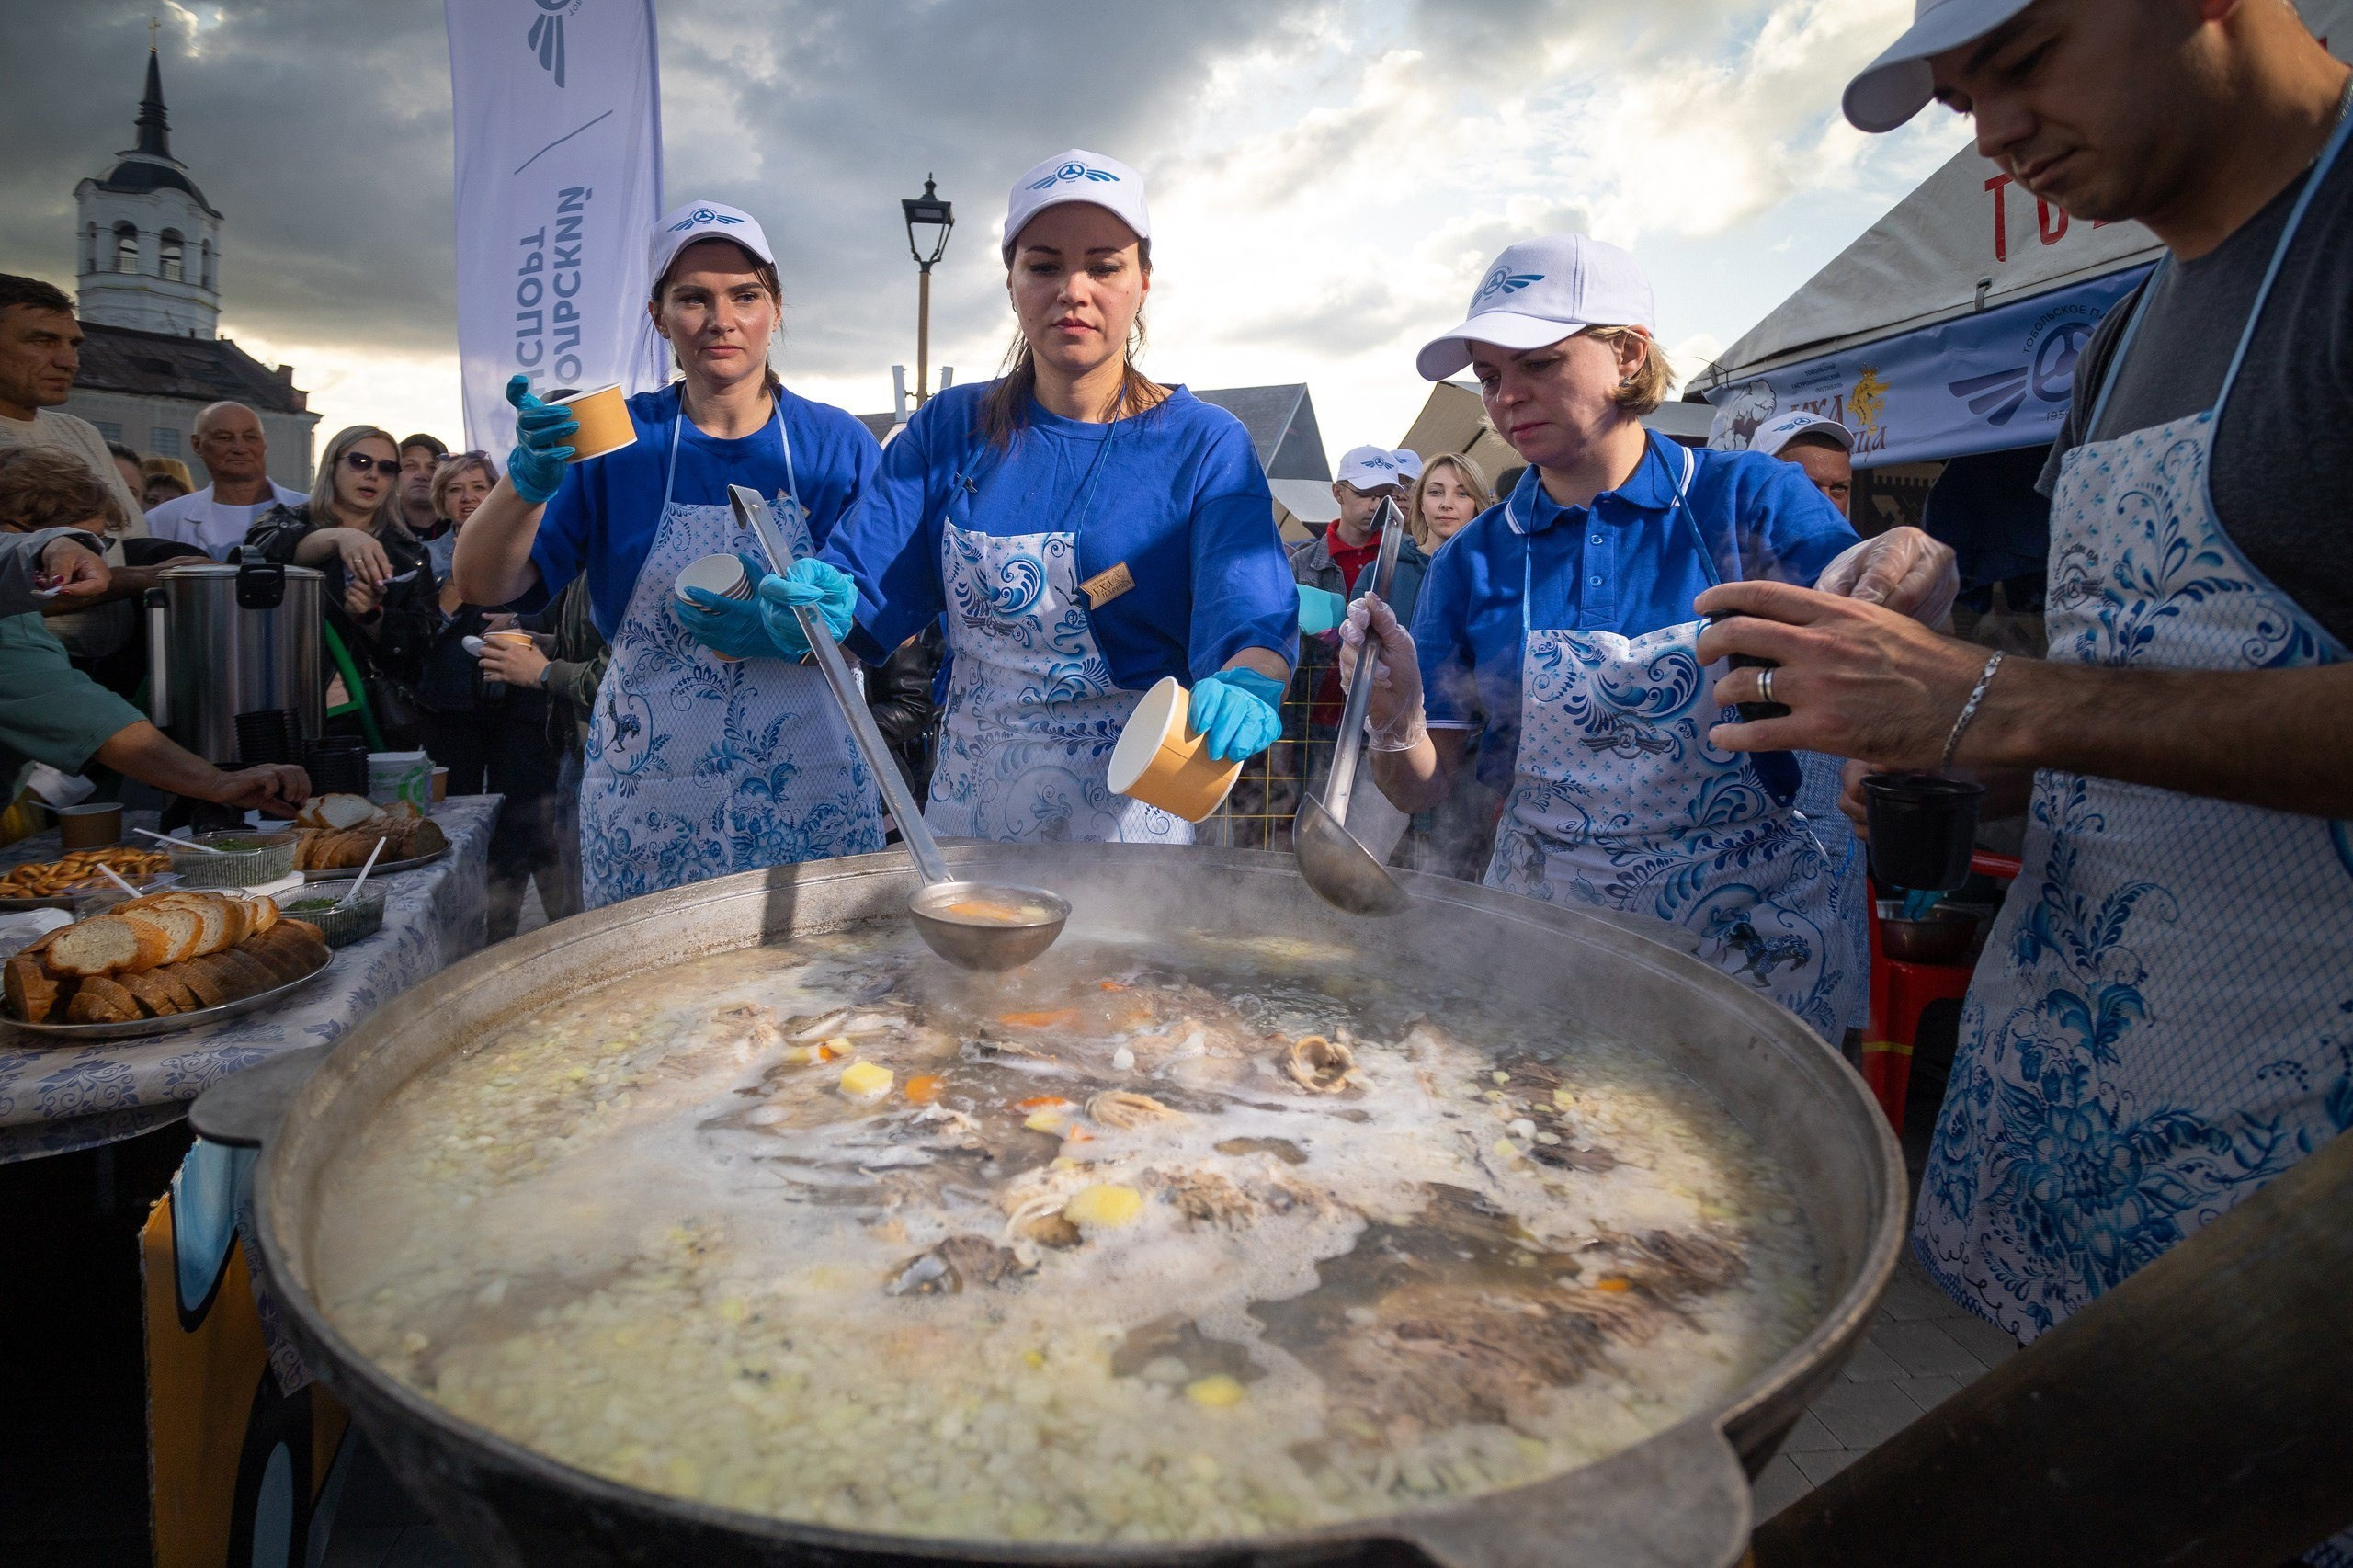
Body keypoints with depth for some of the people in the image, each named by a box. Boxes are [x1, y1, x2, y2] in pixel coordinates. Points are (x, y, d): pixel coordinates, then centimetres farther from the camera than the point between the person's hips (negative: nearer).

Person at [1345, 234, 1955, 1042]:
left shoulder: (1747, 498, -3)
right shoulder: (1474, 560, 1)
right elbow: (1424, 788, -1)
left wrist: (1890, 575, -31)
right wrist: (1393, 707, -21)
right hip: (1543, 932, 2)